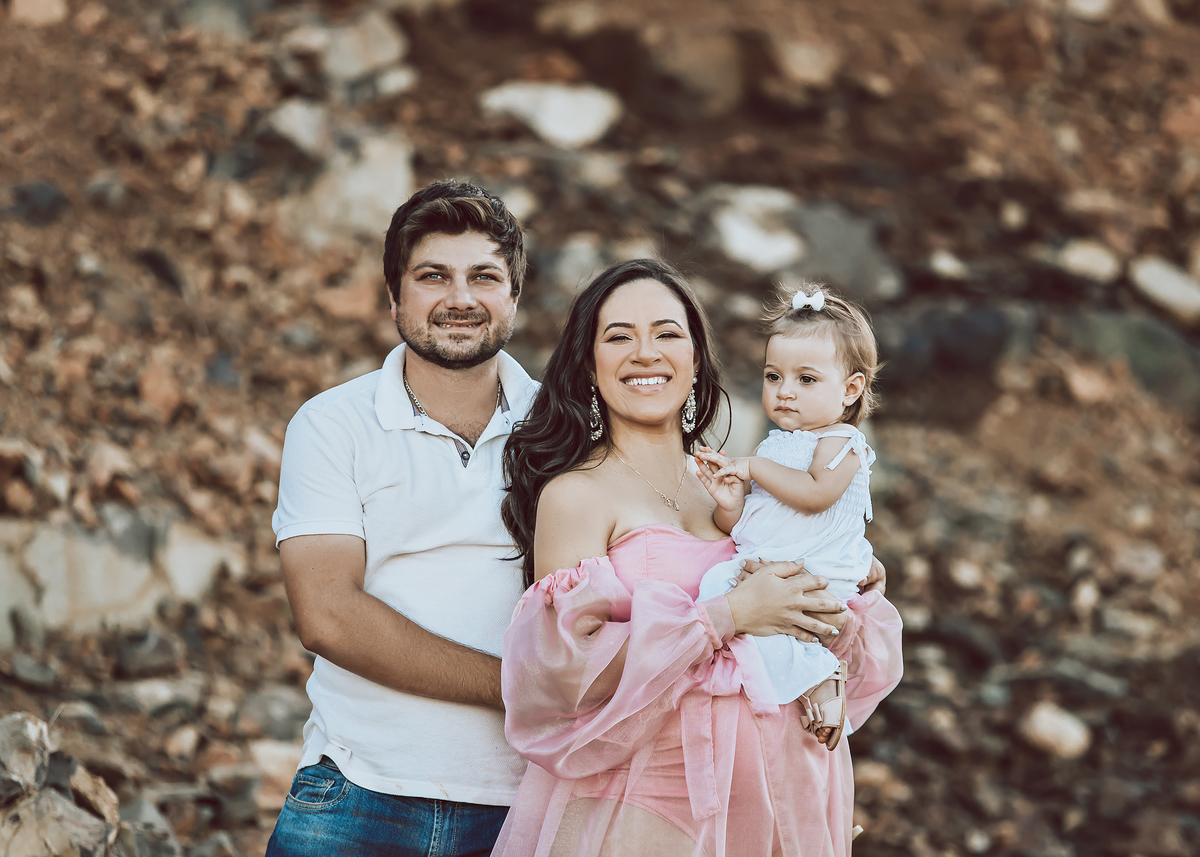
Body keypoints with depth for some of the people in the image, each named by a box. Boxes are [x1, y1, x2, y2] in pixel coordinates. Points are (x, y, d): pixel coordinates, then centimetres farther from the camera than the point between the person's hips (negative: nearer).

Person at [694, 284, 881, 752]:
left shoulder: (841, 441, -2)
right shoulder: (773, 447, 20)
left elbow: (816, 491, -22)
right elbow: (742, 526, 19)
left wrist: (755, 467, -11)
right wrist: (730, 504, -5)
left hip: (816, 577, -9)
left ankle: (817, 676, -22)